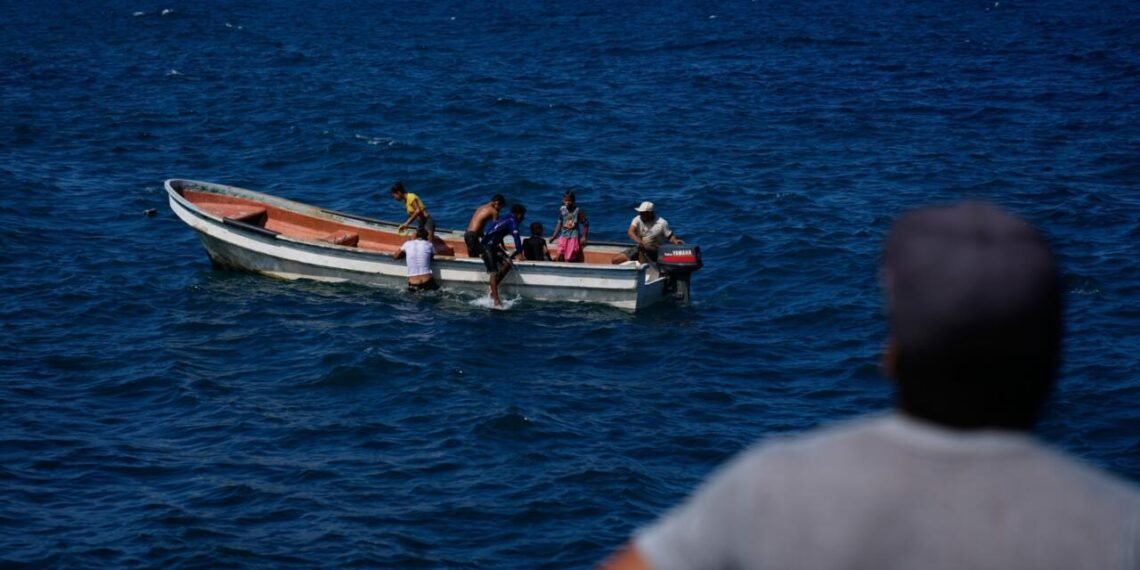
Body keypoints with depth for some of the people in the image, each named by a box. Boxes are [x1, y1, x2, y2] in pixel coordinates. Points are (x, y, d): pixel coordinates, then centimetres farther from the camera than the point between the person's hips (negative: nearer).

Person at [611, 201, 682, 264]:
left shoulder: (661, 223, -11)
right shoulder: (637, 219, -4)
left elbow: (670, 236, -5)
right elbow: (630, 232, -19)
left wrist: (675, 241, -28)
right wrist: (639, 241, -38)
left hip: (654, 251, -4)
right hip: (638, 248, 4)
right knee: (615, 260, -3)